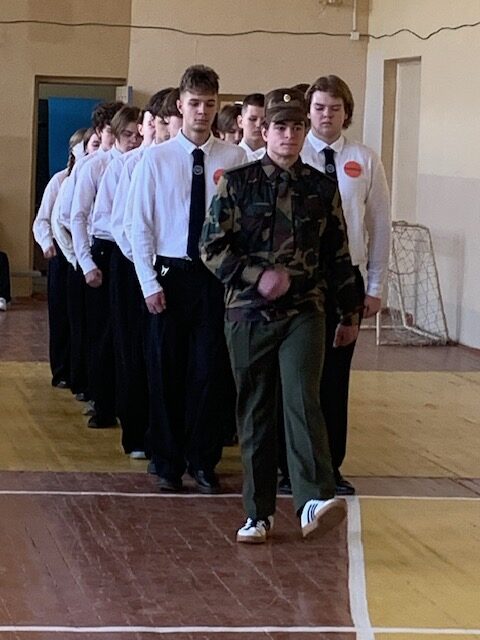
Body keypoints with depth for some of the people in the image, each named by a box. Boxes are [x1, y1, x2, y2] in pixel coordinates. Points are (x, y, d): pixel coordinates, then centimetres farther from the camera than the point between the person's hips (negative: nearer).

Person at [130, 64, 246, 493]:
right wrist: (150, 283, -6)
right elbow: (141, 224, -1)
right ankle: (168, 463, 18)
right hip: (170, 275, 0)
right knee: (166, 372, 6)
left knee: (209, 371, 4)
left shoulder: (234, 159, -2)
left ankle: (204, 462, 17)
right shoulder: (156, 159, -2)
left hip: (217, 276, 0)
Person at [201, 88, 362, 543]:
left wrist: (350, 313, 14)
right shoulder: (237, 183, 2)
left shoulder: (321, 189, 7)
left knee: (302, 400, -17)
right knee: (254, 411, 6)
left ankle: (314, 502, -27)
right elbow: (211, 247, -2)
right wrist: (257, 277, -13)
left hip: (303, 313, 0)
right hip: (248, 313, 0)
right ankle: (258, 514, 13)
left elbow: (338, 255, 13)